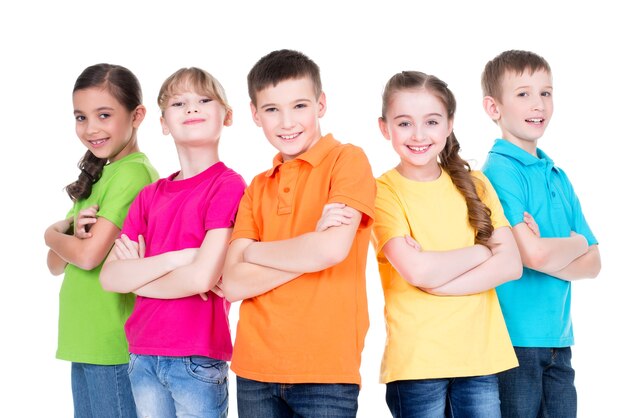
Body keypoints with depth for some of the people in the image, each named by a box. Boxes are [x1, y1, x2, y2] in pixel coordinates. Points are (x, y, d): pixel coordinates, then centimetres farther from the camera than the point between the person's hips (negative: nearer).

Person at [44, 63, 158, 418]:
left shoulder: (133, 172, -13)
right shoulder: (99, 175, 14)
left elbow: (89, 255, -19)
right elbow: (57, 265, 11)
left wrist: (52, 235, 1)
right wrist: (73, 232, -10)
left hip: (114, 347, -8)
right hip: (83, 341, 8)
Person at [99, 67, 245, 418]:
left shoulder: (227, 185, -8)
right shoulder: (150, 195, 10)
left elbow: (202, 277, -17)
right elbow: (109, 277, 1)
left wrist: (136, 273, -2)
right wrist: (174, 259, -13)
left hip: (198, 362, -5)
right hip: (144, 358, 5)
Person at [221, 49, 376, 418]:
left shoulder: (348, 160, -2)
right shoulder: (257, 189, 12)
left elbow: (333, 248, -16)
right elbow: (234, 284, 0)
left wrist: (253, 250, -2)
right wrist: (312, 248, -11)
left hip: (326, 370, -4)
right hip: (256, 368, 5)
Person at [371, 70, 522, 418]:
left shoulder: (474, 185, 10)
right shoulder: (383, 191, -3)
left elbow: (511, 264, -1)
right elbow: (416, 270, -16)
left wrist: (434, 279, -11)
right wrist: (483, 250, -2)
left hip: (481, 355, 4)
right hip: (416, 360, -3)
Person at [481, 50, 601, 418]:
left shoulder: (558, 176, 12)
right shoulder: (501, 170, -11)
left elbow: (593, 262, 9)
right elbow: (533, 254, -21)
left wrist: (548, 252, -11)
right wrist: (575, 243, -1)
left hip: (559, 340, 7)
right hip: (515, 340, -7)